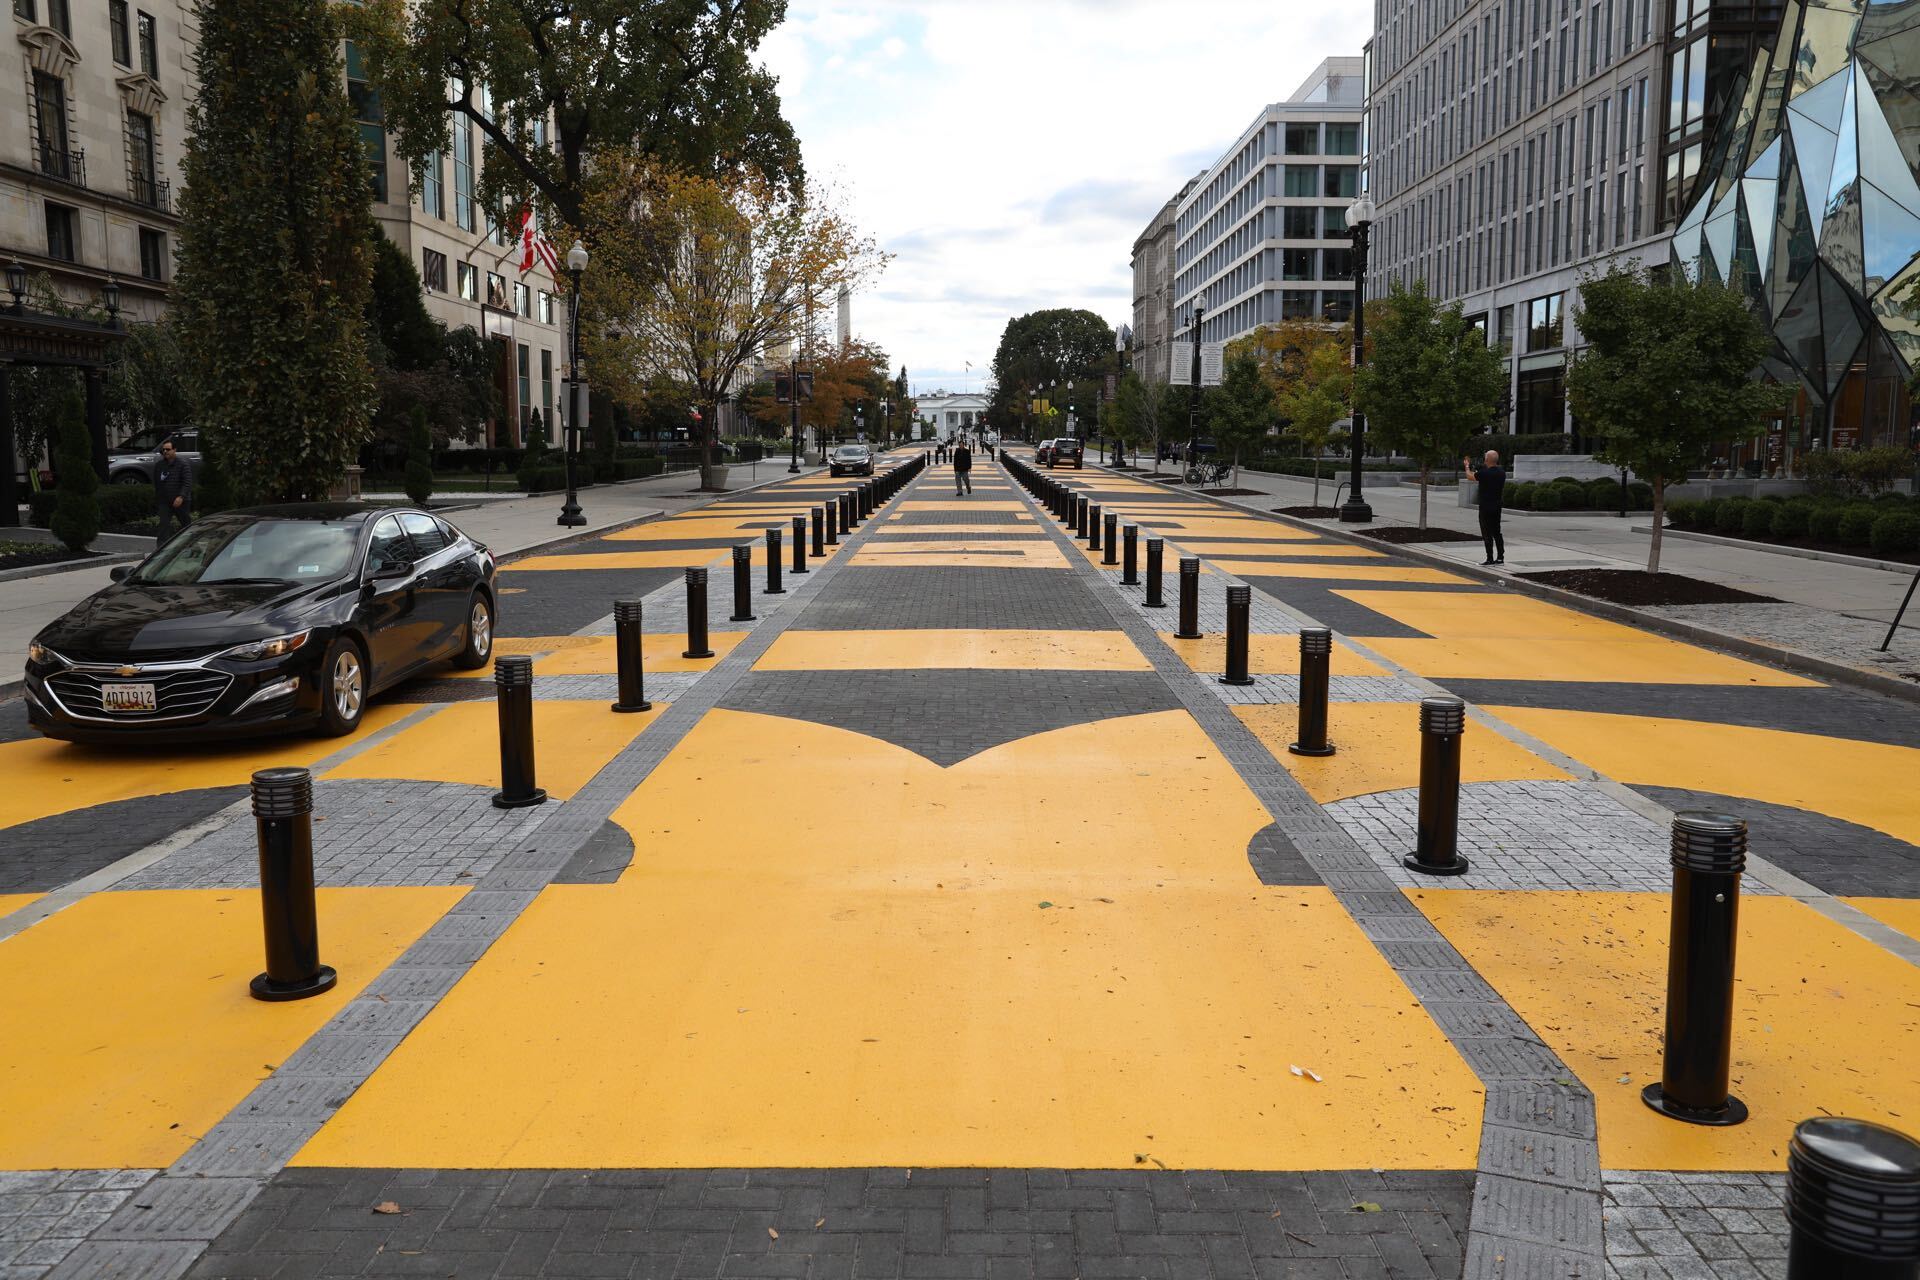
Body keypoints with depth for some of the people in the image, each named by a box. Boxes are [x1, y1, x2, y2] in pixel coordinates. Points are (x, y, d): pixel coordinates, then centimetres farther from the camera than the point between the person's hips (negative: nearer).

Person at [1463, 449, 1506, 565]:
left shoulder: (1484, 473, -18)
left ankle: (1490, 559, -1)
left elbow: (1471, 477, 1)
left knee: (1487, 534, -2)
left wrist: (1467, 467, 22)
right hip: (1497, 507, 7)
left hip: (1486, 507, -7)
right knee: (1496, 532, 13)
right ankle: (1500, 557, 13)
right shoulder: (1502, 472, 2)